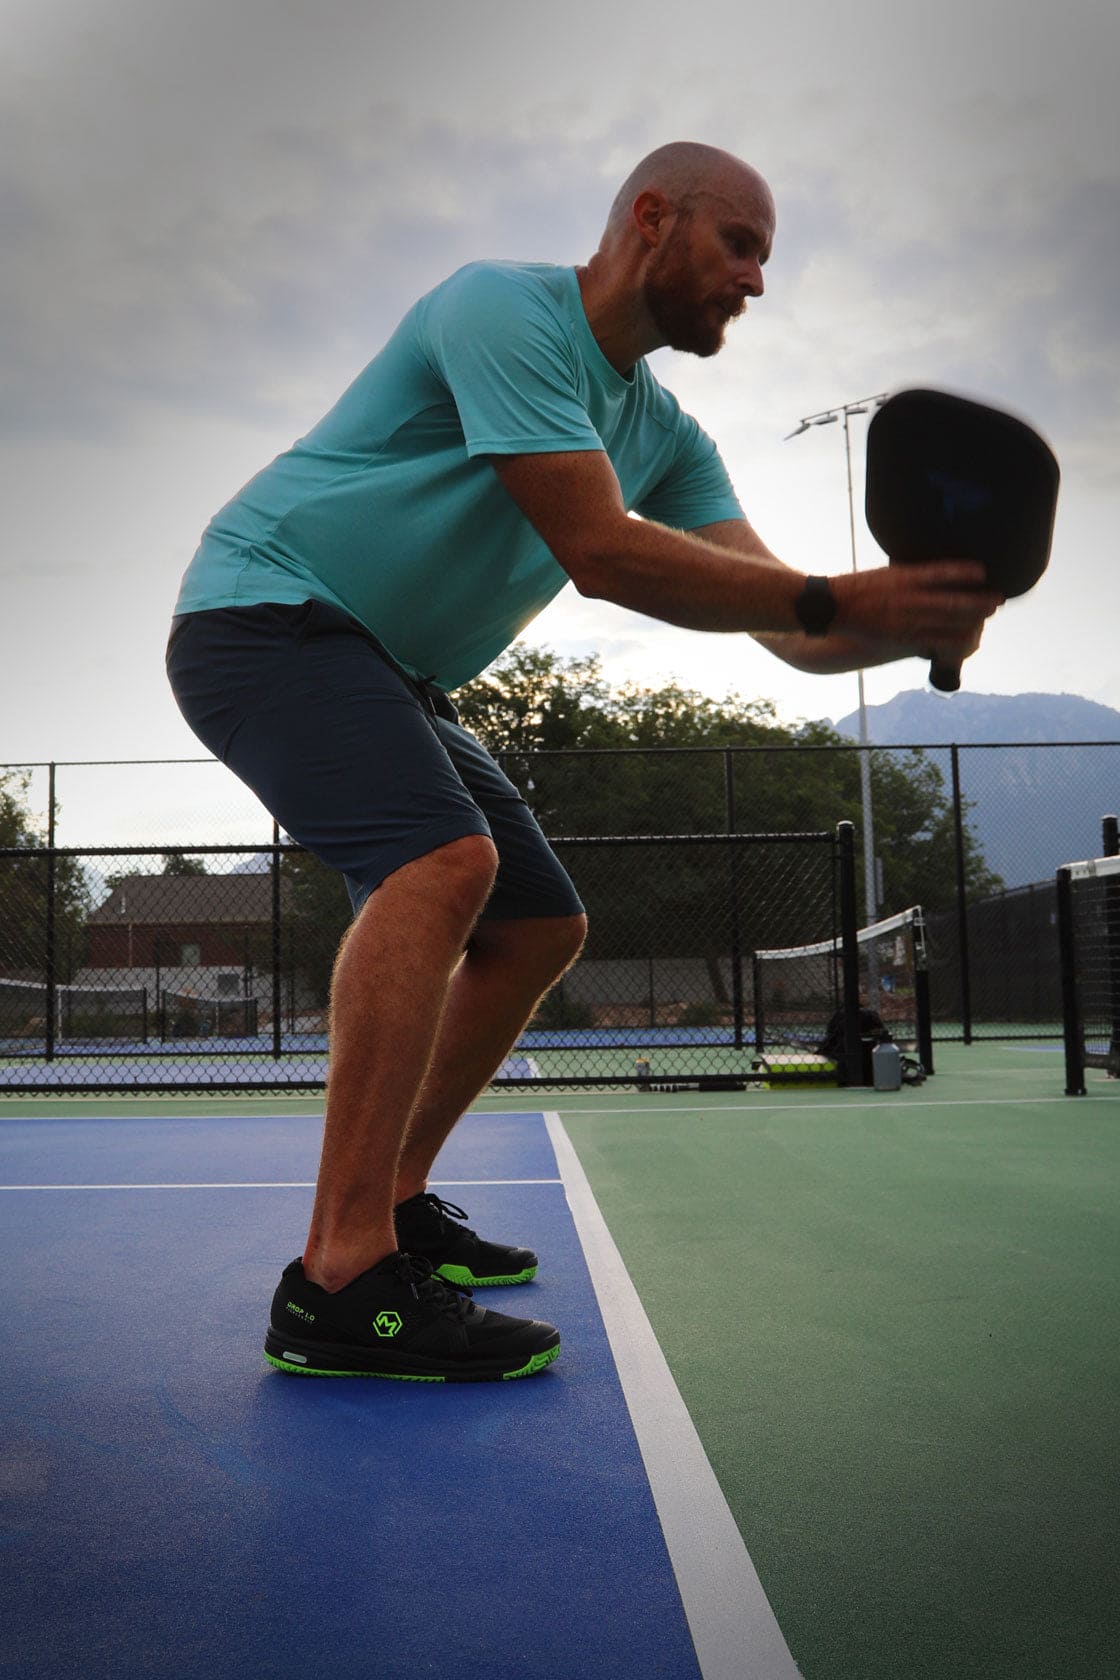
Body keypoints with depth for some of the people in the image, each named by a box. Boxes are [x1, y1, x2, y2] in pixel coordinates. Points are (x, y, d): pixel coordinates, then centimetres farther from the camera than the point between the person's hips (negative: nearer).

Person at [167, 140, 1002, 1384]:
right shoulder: (506, 310, -17)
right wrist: (836, 598, -30)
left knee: (541, 928, 6)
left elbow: (790, 632, -1)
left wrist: (917, 621, -22)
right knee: (443, 857, -33)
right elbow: (599, 549, -29)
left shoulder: (663, 432, 8)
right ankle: (340, 1281, -32)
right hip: (264, 614, -9)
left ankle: (393, 1203, 17)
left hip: (387, 677, 9)